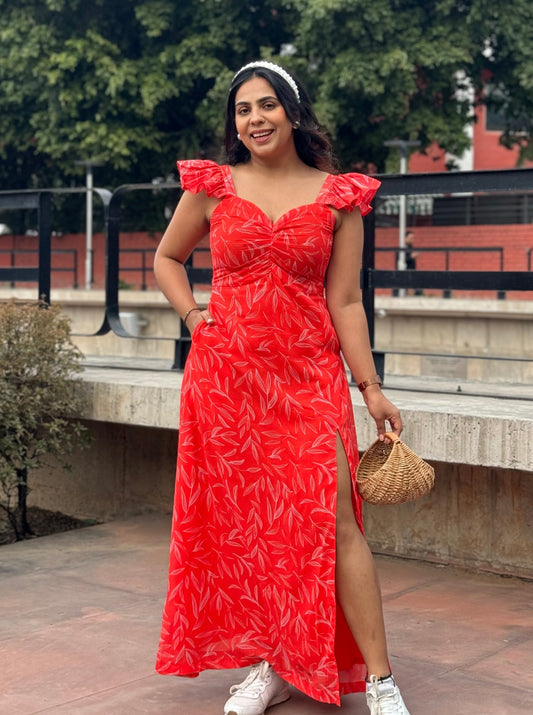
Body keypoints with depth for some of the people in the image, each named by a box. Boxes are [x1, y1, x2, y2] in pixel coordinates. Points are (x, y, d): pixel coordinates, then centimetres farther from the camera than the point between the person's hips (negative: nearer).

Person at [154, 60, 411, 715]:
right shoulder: (212, 188, 7)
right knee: (244, 523, 5)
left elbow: (344, 303, 4)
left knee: (332, 522, -9)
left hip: (309, 378, -2)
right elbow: (166, 257, 22)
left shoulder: (338, 197, 4)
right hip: (225, 375, 2)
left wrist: (371, 388, -1)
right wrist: (193, 318, 6)